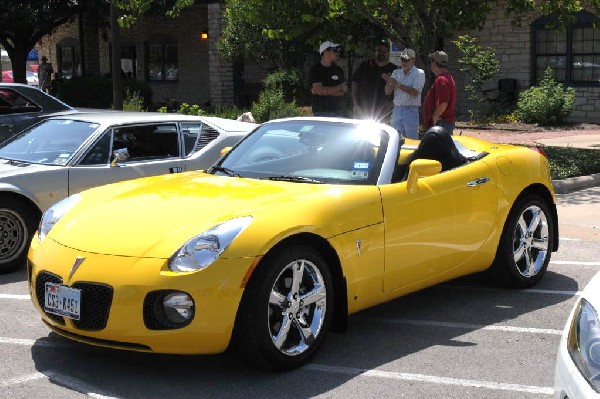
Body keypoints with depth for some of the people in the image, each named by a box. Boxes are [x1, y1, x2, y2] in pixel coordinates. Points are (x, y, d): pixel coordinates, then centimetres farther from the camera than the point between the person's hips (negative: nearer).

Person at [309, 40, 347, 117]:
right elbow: (319, 90, -14)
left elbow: (343, 92, 3)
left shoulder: (338, 70, 11)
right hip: (321, 112, -4)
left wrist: (325, 91, -12)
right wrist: (340, 87, -6)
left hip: (337, 111, 4)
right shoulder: (314, 70, -2)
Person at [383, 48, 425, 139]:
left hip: (411, 111, -4)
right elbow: (387, 92, 8)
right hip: (397, 110, 4)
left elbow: (415, 92, -14)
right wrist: (390, 82, -13)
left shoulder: (419, 73, -1)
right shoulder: (396, 73, 13)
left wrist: (397, 84, -17)